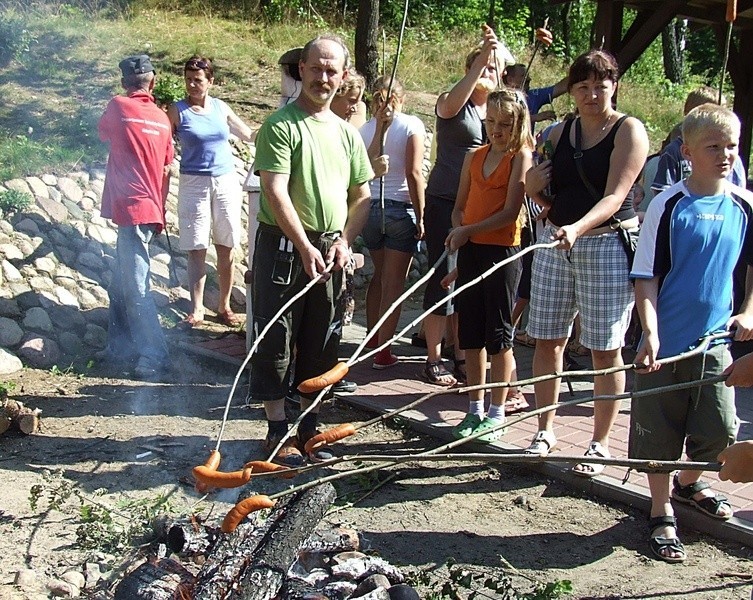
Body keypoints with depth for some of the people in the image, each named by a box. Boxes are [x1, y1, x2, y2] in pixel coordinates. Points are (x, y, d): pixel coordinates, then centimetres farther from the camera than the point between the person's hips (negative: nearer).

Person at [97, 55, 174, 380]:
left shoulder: (118, 106, -7)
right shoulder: (162, 118, 10)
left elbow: (103, 133, 15)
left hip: (132, 209, -8)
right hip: (150, 210, 8)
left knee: (135, 289, -6)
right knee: (120, 285, 17)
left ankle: (155, 356, -4)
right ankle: (121, 345, 25)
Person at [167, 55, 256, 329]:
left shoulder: (221, 107, 7)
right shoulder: (177, 111, -1)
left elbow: (249, 135, 19)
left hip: (226, 181, 3)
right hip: (194, 183, -3)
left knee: (226, 248, 4)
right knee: (197, 250, -2)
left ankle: (224, 306, 15)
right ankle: (196, 310, 3)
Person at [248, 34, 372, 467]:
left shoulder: (347, 132, 13)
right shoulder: (281, 125, -6)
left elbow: (362, 195, 15)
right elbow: (276, 192, -15)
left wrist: (344, 241, -1)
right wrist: (305, 247, -19)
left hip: (331, 251, 6)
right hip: (284, 247, -6)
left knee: (321, 344, 11)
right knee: (276, 340, 0)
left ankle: (309, 427, 23)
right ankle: (278, 431, 10)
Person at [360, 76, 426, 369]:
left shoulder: (364, 129, 5)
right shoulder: (411, 125, -7)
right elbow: (413, 173, -12)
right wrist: (421, 217, -9)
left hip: (369, 208, 5)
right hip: (400, 209, -4)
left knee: (379, 274, 22)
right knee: (394, 282, 2)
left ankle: (372, 338, 31)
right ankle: (383, 351, 3)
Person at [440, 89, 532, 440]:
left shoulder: (521, 157, -5)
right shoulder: (474, 157, 13)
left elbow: (510, 212, -13)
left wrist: (469, 230, -17)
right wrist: (458, 234, -2)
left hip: (502, 251, -6)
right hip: (469, 251, 6)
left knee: (498, 333, 1)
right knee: (470, 333, 9)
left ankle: (497, 414, 11)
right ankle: (475, 410, 20)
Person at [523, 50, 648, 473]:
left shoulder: (629, 130, -5)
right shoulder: (560, 132, 11)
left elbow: (615, 196, -17)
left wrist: (577, 228, -32)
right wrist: (533, 187, -3)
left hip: (608, 244, -5)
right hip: (555, 242, 5)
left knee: (606, 350, 1)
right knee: (548, 341, 7)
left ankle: (601, 444, 14)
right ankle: (545, 431, 22)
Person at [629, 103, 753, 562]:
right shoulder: (669, 205, -8)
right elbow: (646, 276, -8)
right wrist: (650, 333, -16)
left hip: (716, 339, 3)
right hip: (667, 341, -3)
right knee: (660, 433, 6)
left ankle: (689, 482, 36)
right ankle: (662, 515, 24)